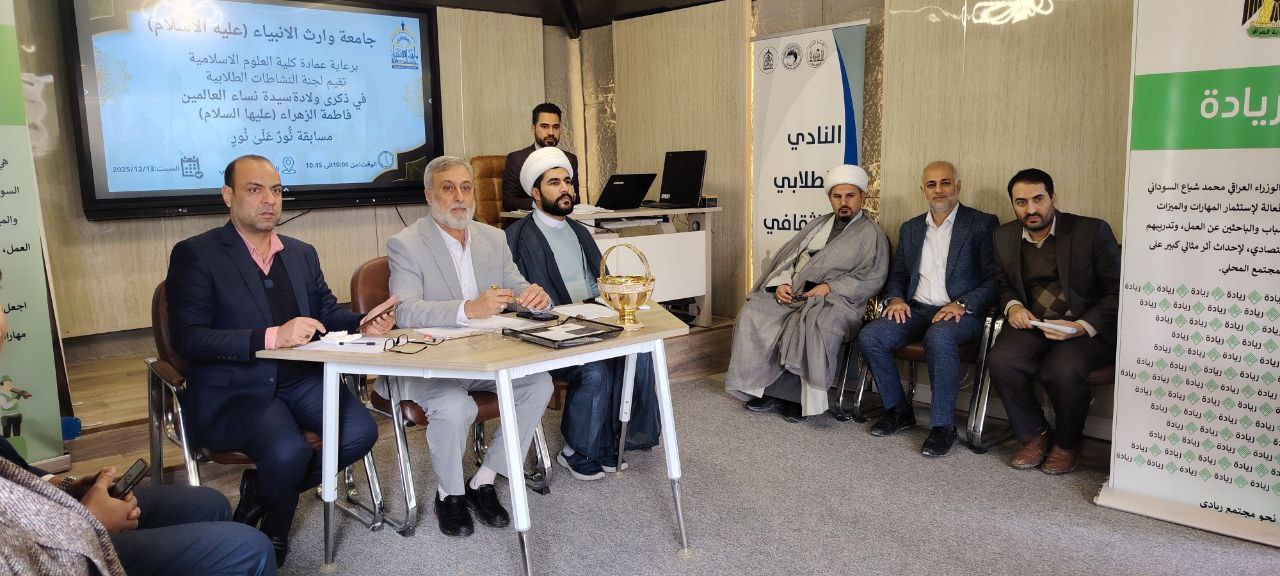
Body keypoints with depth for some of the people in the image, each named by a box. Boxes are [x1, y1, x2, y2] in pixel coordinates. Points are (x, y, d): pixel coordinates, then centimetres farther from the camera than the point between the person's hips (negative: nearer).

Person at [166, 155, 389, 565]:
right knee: (288, 452, -30)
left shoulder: (302, 253, 14)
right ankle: (272, 530, 7)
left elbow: (328, 312, 17)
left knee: (361, 432, -18)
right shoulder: (195, 254, -5)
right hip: (234, 391, -5)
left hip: (302, 379, 6)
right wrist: (272, 337, -27)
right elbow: (188, 338, -15)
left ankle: (265, 491, 9)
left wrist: (364, 324, -7)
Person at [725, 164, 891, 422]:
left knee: (818, 324, -38)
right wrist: (781, 283, 0)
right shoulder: (817, 225, 26)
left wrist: (830, 287, -15)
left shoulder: (872, 233, 7)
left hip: (835, 298, -5)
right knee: (752, 311, -20)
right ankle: (770, 388, -16)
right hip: (794, 292, 6)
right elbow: (788, 257, 21)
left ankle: (800, 395, -22)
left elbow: (872, 278, -5)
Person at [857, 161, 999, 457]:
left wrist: (962, 305, -19)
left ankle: (943, 426, -23)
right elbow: (898, 274, 22)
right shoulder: (910, 228, 19)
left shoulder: (983, 224, 3)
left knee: (938, 337, -38)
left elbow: (994, 278, -4)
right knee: (869, 336, -21)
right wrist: (895, 298, -1)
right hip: (916, 309, 5)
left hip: (960, 313, -5)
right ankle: (898, 410, -2)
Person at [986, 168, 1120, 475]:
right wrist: (1013, 306, -1)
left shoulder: (1092, 231, -5)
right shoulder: (1005, 237, 8)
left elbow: (1117, 290, -5)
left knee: (1062, 370, -34)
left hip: (1089, 327, -4)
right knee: (1000, 361, -26)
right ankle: (1035, 435, -1)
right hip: (1032, 324, 4)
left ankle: (1067, 443, -2)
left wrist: (1081, 327, -19)